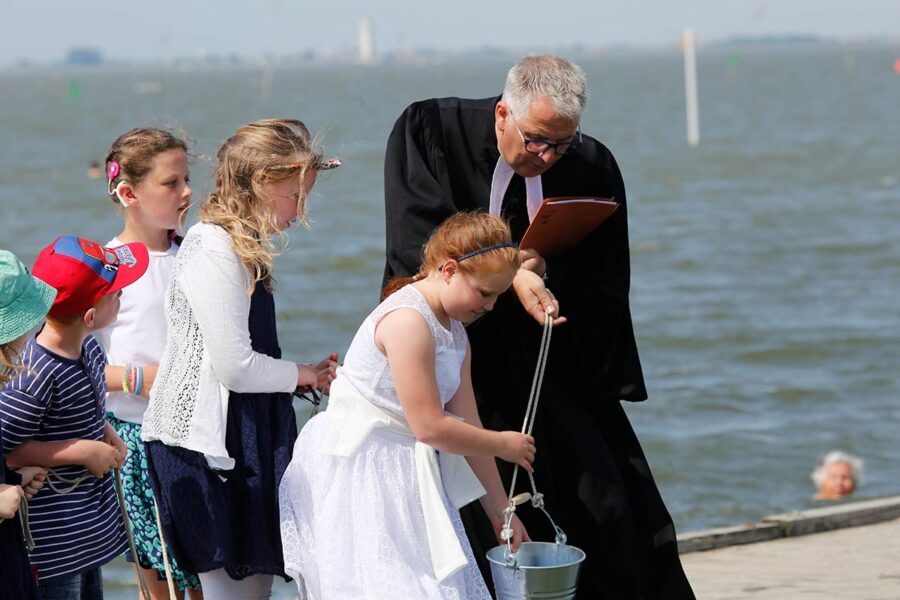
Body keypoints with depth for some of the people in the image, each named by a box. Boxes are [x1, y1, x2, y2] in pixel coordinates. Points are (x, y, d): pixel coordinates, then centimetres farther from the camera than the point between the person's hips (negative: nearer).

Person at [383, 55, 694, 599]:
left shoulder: (592, 169, -4)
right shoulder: (429, 131, -9)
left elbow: (602, 287, 0)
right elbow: (418, 243, -18)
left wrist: (546, 271, -21)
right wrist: (511, 276, -30)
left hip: (554, 367, 3)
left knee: (605, 516, -2)